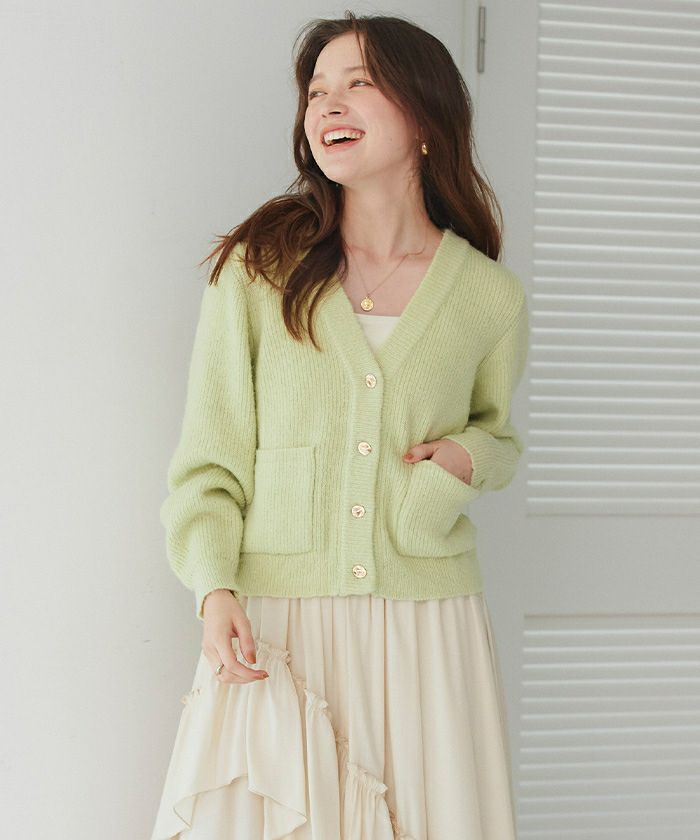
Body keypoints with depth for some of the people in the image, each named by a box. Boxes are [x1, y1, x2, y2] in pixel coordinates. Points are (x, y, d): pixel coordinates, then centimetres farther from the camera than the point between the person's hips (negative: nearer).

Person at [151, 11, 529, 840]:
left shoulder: (490, 297, 3)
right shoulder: (257, 271, -1)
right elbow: (209, 458, 1)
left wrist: (468, 456, -2)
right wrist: (216, 591, -13)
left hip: (427, 621, 1)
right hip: (273, 622, -1)